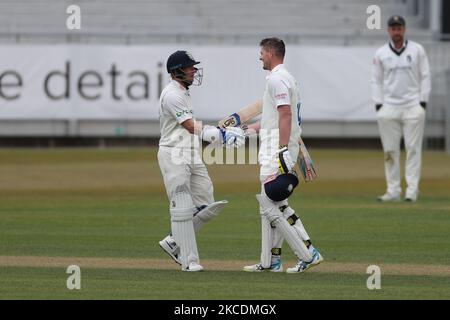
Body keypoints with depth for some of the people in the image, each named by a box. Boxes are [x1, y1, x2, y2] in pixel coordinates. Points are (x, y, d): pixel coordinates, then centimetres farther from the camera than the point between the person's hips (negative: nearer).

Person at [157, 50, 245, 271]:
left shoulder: (183, 93, 18)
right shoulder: (172, 94, -14)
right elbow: (191, 127, -19)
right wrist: (221, 135, -21)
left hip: (192, 155, 10)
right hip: (173, 155, -10)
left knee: (206, 207, 5)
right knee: (182, 208, -7)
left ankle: (173, 242, 17)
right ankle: (189, 260, -4)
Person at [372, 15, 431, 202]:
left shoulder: (417, 50, 5)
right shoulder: (381, 54, 8)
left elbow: (425, 77, 5)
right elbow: (376, 80, 10)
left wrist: (422, 102, -3)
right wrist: (378, 105, 0)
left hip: (413, 107, -2)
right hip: (389, 108, 2)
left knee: (413, 148, -5)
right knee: (390, 150, 1)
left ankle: (412, 189, -4)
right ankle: (393, 190, 4)